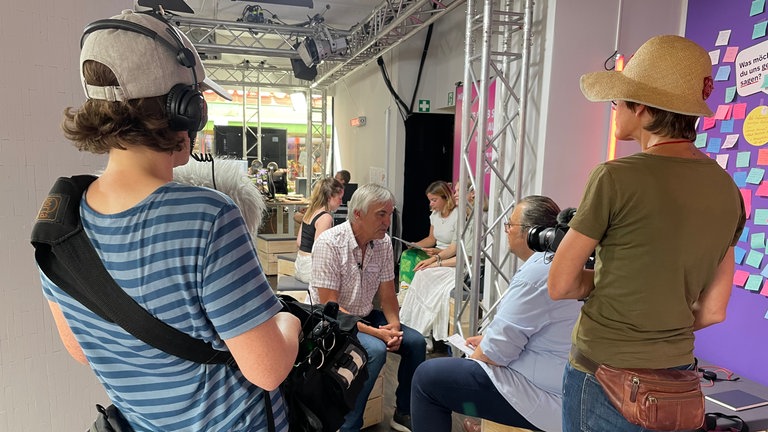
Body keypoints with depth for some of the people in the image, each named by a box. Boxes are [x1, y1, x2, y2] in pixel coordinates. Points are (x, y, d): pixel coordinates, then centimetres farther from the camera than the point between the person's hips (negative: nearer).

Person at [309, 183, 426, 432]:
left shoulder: (383, 243, -4)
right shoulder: (329, 244, -23)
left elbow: (387, 293, 4)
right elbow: (329, 307, -24)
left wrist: (394, 323, -16)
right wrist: (376, 332, -28)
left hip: (366, 316, 7)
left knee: (415, 342, -7)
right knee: (375, 350, -29)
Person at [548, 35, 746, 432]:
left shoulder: (616, 177, -19)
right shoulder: (727, 190, 1)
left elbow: (560, 285, -13)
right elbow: (713, 311, 6)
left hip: (605, 377, -6)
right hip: (676, 378, 6)